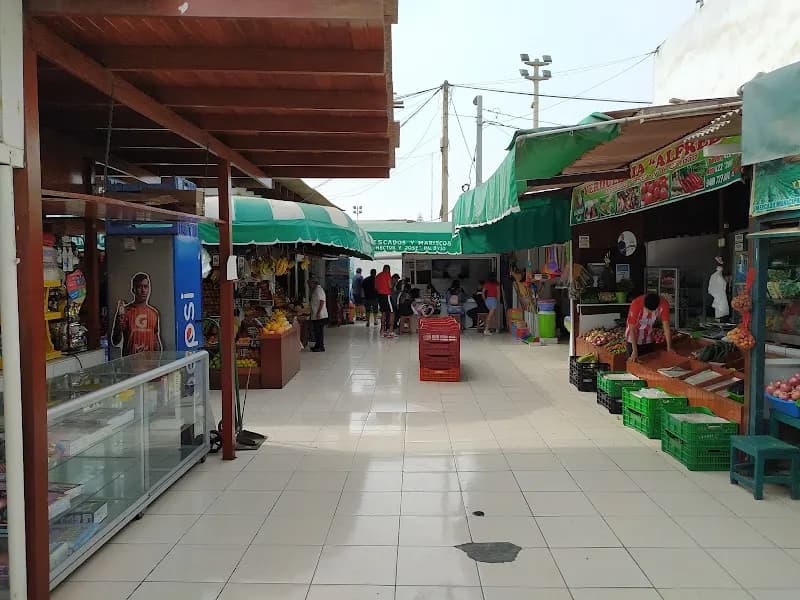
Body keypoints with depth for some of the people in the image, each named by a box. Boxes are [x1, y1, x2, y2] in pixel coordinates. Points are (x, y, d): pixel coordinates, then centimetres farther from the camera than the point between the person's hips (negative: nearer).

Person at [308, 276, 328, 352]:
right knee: (317, 331, 14)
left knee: (319, 331, -5)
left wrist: (318, 313, -23)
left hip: (320, 316, -10)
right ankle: (317, 346, 21)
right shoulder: (314, 290, 17)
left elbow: (322, 302, -20)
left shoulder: (318, 289, -14)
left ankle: (321, 347, 0)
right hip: (315, 316, 10)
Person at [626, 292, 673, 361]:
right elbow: (632, 329, -29)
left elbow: (666, 326, -17)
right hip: (634, 338, -3)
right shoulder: (636, 304, -33)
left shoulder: (663, 304, -24)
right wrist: (635, 351, -31)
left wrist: (669, 347, -20)